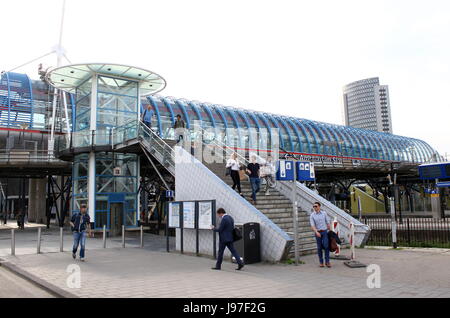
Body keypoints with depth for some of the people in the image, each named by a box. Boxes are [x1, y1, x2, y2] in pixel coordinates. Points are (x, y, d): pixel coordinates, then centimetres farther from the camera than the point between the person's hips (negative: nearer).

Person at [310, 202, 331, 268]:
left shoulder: (324, 213, 2)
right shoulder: (312, 215, -2)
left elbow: (328, 222, 8)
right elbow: (312, 225, -11)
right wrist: (316, 232, -26)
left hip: (325, 231, 0)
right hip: (317, 233, 0)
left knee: (326, 246, -10)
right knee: (319, 247, 4)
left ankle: (327, 261, -1)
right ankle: (321, 262, 14)